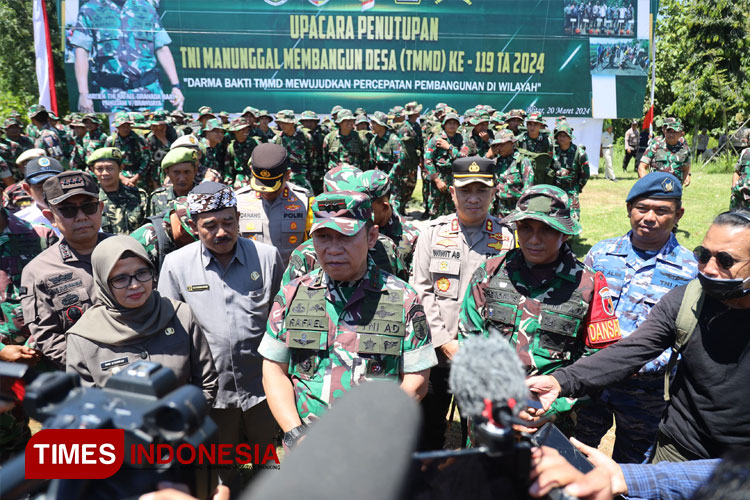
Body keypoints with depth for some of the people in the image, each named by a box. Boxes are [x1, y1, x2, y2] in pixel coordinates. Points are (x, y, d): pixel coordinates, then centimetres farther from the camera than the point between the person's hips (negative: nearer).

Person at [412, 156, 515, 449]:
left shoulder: (506, 238, 0)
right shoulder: (434, 232, 2)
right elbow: (421, 290, -1)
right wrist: (444, 342, -9)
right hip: (436, 351, 1)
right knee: (428, 429, 14)